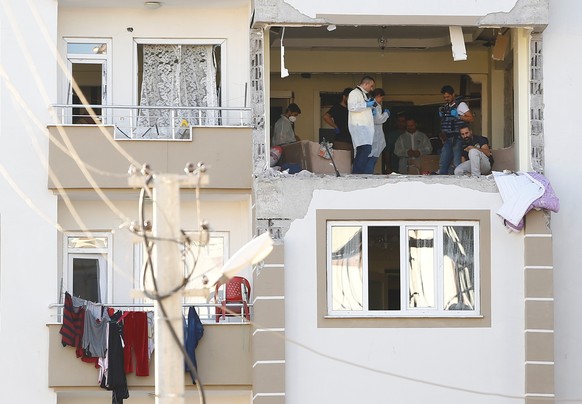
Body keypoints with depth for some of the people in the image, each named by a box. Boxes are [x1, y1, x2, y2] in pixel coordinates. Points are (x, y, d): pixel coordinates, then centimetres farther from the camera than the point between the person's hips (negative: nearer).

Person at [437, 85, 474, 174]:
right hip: (448, 139, 8)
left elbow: (471, 118, -12)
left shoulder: (460, 105, -5)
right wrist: (441, 114, 13)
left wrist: (458, 116, -18)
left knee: (457, 164, -10)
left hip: (458, 139, -8)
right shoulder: (446, 107, 18)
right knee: (442, 163, 7)